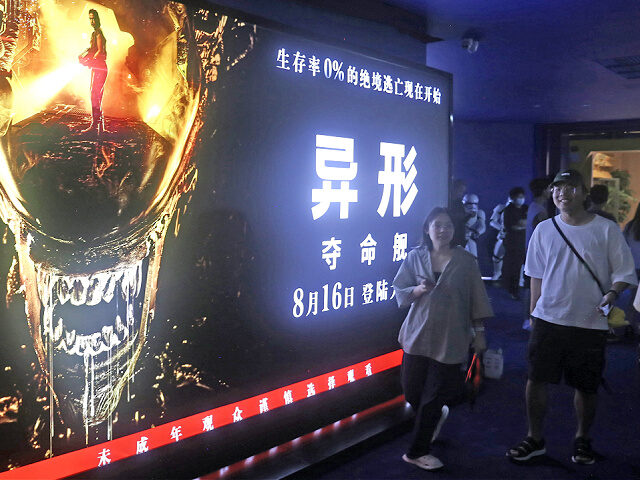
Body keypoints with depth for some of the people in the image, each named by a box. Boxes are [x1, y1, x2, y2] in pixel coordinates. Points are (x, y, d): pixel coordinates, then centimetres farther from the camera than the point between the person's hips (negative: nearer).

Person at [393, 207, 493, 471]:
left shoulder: (466, 261, -1)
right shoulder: (415, 257, 3)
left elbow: (476, 299, 3)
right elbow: (399, 291, 5)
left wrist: (479, 333, 4)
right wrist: (419, 290, -15)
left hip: (450, 338, -2)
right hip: (418, 334, 2)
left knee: (434, 395, 1)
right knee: (412, 392, 7)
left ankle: (417, 452, 17)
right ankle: (437, 416, 42)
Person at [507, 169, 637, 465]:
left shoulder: (606, 229, -3)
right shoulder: (544, 230, 5)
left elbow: (624, 272, 0)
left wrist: (612, 293, -19)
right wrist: (533, 312, 11)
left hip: (590, 322, -2)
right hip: (548, 319, 2)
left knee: (586, 386, 8)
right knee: (536, 379, 3)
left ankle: (582, 440, 31)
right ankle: (534, 439, 20)